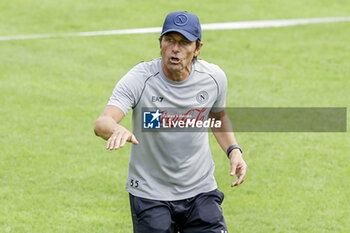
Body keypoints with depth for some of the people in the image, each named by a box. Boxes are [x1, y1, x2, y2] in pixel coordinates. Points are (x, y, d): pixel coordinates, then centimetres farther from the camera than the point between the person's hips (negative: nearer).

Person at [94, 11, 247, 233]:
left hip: (201, 191, 3)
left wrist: (234, 150, 0)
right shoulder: (139, 79, -17)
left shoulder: (214, 77, -5)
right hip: (149, 195, -3)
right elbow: (102, 123, -31)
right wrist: (118, 129, -54)